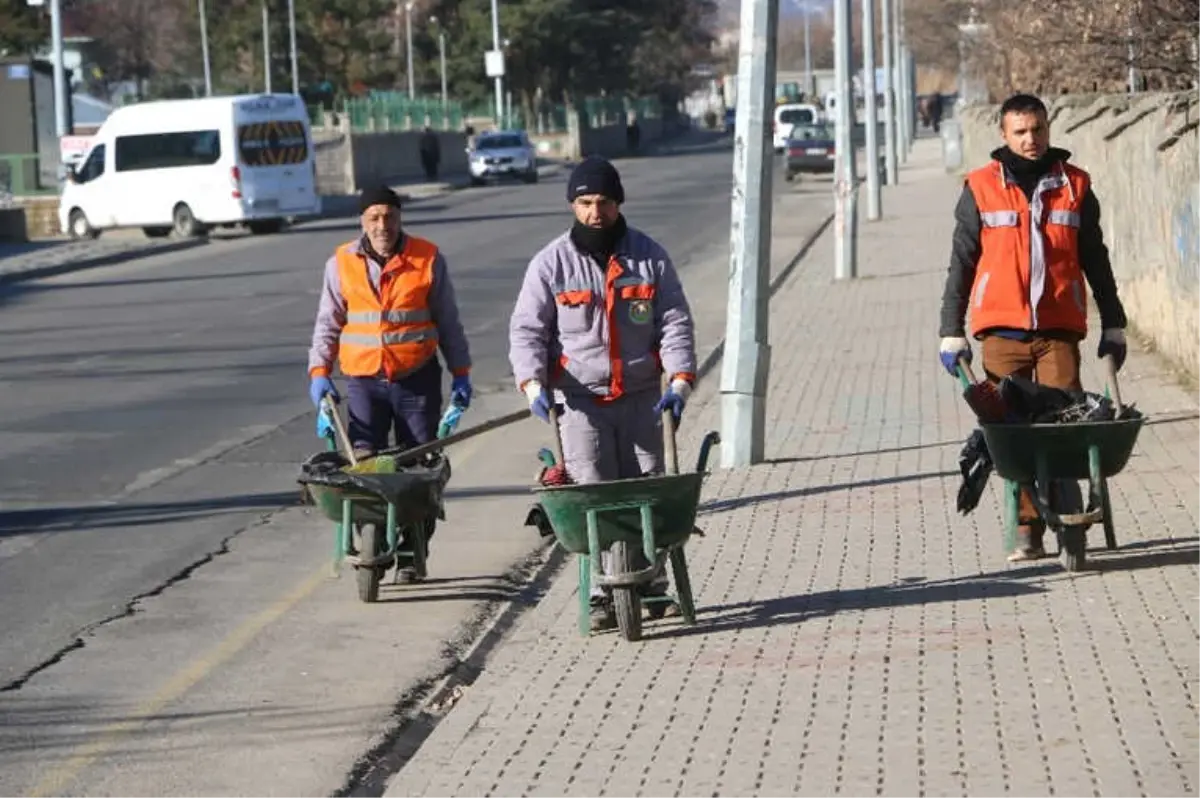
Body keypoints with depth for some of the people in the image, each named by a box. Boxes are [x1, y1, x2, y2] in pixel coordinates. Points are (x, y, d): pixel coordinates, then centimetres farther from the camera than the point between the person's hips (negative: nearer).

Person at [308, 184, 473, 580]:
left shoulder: (428, 259, 1)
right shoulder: (342, 264, 3)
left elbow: (448, 321, 8)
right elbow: (328, 323, 10)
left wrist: (461, 372, 7)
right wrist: (319, 371, 0)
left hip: (418, 379, 0)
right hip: (363, 380, 0)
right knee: (362, 462, -11)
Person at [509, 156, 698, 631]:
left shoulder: (649, 256, 4)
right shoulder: (552, 263, 0)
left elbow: (675, 322, 4)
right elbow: (526, 329, 0)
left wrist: (679, 379, -9)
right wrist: (533, 384, -15)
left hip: (641, 397, 2)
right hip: (580, 400, -2)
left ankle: (651, 585, 12)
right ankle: (603, 593, -7)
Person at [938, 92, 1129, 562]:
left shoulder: (1074, 187, 10)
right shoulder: (981, 189, 6)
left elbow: (1095, 260, 17)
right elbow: (961, 263, 8)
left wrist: (1113, 325, 16)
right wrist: (951, 333, 4)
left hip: (1059, 329, 1)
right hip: (1002, 330, -1)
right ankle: (1027, 531, 4)